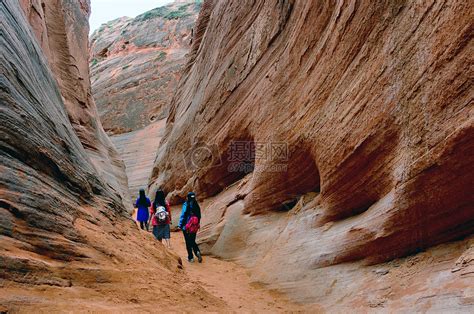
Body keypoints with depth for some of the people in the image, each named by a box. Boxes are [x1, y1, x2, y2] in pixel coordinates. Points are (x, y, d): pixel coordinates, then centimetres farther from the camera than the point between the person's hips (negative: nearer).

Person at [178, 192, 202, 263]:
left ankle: (190, 257, 12)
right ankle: (197, 252, -4)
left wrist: (180, 225, -2)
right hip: (194, 227, 4)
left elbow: (183, 216, -12)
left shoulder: (186, 205, -13)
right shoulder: (196, 206, 0)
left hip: (187, 227, -4)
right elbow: (199, 216, 7)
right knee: (193, 241, 18)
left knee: (188, 242, 8)